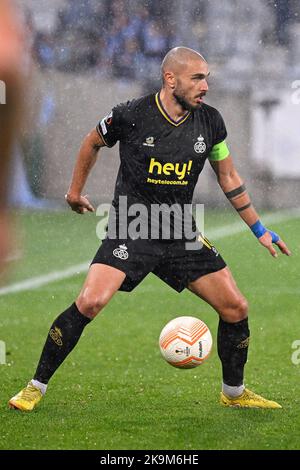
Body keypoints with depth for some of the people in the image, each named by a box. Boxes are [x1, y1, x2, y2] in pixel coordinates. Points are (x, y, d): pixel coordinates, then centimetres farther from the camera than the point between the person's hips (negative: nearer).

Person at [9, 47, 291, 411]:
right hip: (130, 229, -4)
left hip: (180, 235, 4)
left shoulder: (210, 121, -1)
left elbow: (228, 177, 13)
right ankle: (36, 387, -9)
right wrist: (75, 191, 18)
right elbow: (93, 142, 8)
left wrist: (260, 230, 16)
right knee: (90, 302, -23)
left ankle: (234, 392, 22)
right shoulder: (131, 115, -13)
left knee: (236, 308, -1)